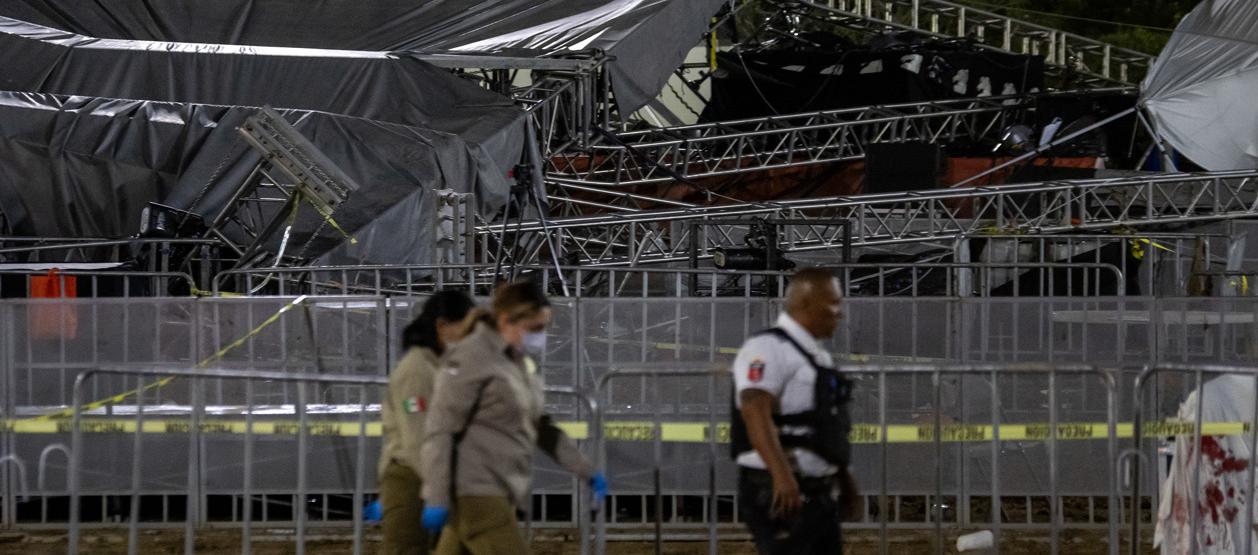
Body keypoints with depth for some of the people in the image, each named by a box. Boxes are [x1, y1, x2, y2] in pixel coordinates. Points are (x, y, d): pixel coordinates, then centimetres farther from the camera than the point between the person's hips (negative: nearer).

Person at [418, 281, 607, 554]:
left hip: (497, 493, 9)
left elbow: (539, 426, 25)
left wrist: (586, 472, 20)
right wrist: (437, 499, -20)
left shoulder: (521, 363, 16)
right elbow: (440, 432, -14)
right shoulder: (471, 358, -11)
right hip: (475, 491, -9)